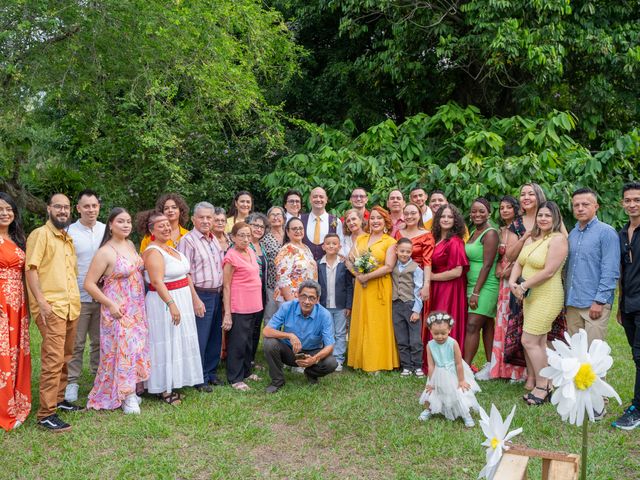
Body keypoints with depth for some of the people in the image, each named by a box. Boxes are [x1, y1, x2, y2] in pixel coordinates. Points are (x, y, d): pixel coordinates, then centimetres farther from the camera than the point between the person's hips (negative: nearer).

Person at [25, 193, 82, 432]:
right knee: (53, 358, -11)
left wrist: (75, 300, 18)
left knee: (64, 357, 13)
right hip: (51, 307, -8)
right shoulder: (40, 234, -4)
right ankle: (46, 414, -7)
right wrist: (41, 301, -20)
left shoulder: (68, 239, 19)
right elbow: (30, 269, -12)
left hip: (71, 306, 8)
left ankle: (58, 398, 26)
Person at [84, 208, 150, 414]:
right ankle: (125, 398, 11)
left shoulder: (131, 245, 7)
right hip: (118, 310, -7)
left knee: (135, 348, 11)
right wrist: (110, 304, -18)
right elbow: (89, 284, -16)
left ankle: (130, 392, 24)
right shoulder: (105, 252, -15)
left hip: (137, 309, 7)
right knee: (122, 349, -2)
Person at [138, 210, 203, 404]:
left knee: (179, 342, 14)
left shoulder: (171, 248, 13)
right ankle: (163, 389, 10)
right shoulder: (153, 252, -15)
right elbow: (157, 282, -25)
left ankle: (172, 384, 25)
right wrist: (171, 304, -32)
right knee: (165, 343, -1)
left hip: (182, 301, 9)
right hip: (163, 303, -9)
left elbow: (186, 276, 17)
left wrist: (195, 299, 16)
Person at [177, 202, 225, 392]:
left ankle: (211, 372, 26)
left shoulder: (215, 240, 13)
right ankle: (200, 379, 10)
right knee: (200, 339, -1)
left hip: (217, 295, 7)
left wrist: (222, 292, 13)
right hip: (201, 295, -7)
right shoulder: (188, 240, -9)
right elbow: (185, 273, -13)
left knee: (215, 337, 13)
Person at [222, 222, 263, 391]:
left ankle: (246, 372, 30)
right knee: (237, 343, 1)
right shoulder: (231, 256, -13)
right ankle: (235, 378, 11)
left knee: (248, 341, 17)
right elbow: (226, 286, -13)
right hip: (238, 307, -8)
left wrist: (258, 304, 14)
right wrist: (227, 313, -15)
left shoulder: (250, 251, 9)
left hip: (253, 306, 8)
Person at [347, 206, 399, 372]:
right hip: (361, 287, 4)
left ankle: (378, 363, 7)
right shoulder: (361, 238, 13)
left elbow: (389, 267, -11)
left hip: (380, 288, -4)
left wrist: (368, 276, -16)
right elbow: (351, 260, 8)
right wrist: (359, 274, -9)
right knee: (361, 323, 7)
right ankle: (361, 360, 15)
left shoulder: (390, 242, -1)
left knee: (378, 324, -1)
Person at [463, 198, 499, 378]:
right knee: (487, 325, 12)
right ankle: (490, 365, 17)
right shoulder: (474, 233, 15)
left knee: (472, 326, -11)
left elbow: (487, 265, -17)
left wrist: (476, 292, -19)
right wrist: (472, 290, 13)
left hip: (486, 287, -8)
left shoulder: (490, 233, -12)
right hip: (473, 285, 8)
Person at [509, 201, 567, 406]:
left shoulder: (558, 239, -12)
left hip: (547, 297, -8)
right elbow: (519, 263, 9)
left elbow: (548, 272, -20)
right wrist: (512, 281, -10)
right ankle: (542, 384, 21)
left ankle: (542, 387, 5)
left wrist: (523, 286, -14)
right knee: (539, 343, 12)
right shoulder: (532, 239, 13)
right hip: (530, 296, 8)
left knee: (529, 341, -7)